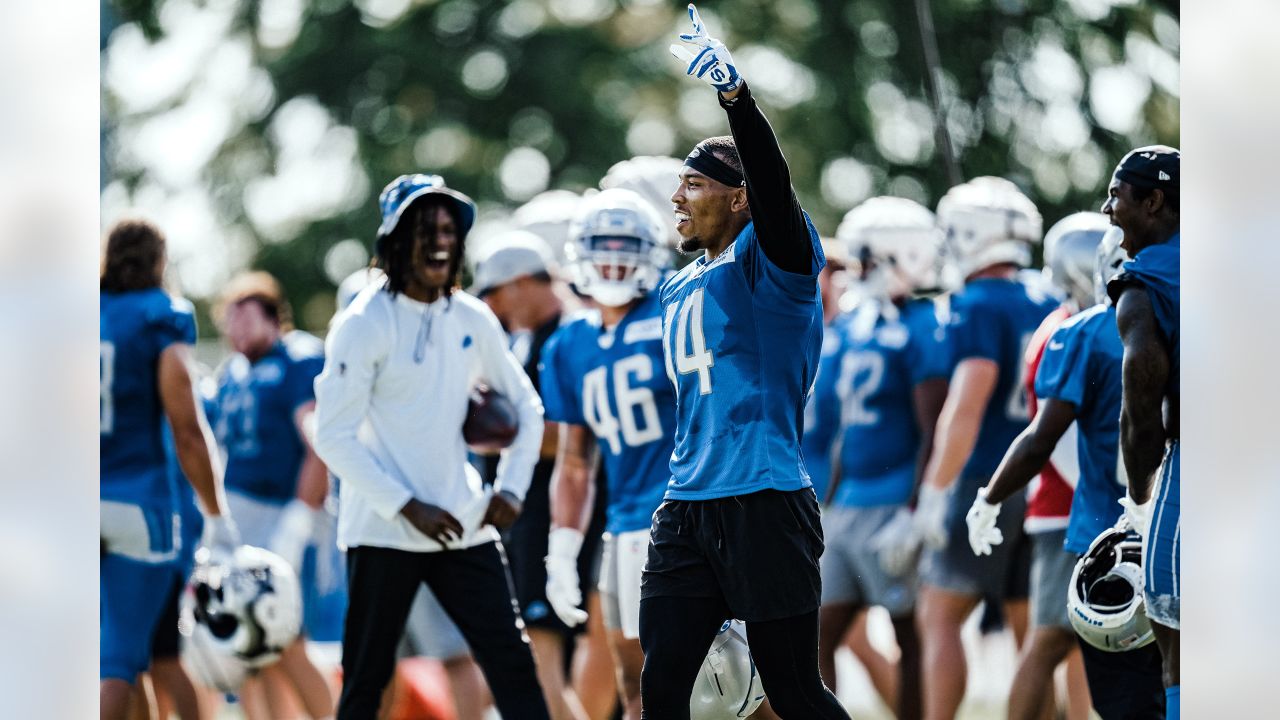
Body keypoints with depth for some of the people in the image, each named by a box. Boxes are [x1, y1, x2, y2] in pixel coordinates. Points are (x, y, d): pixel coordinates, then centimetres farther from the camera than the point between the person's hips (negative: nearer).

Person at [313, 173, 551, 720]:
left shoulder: (471, 320, 7)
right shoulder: (363, 325, -9)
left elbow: (525, 405, 20)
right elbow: (335, 438, -12)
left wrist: (511, 487, 7)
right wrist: (408, 507, -16)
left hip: (462, 526, 5)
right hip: (384, 532, -5)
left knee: (512, 664, -1)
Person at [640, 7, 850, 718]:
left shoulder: (771, 259, -3)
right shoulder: (678, 292, 20)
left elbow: (773, 184, -23)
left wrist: (736, 93, -37)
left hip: (765, 507, -7)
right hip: (686, 509, 7)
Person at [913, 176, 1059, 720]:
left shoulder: (978, 308, -11)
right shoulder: (1050, 309, 11)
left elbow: (967, 405, -20)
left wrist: (935, 492, -20)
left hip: (984, 485, -7)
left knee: (939, 618, -2)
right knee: (1028, 628, 9)